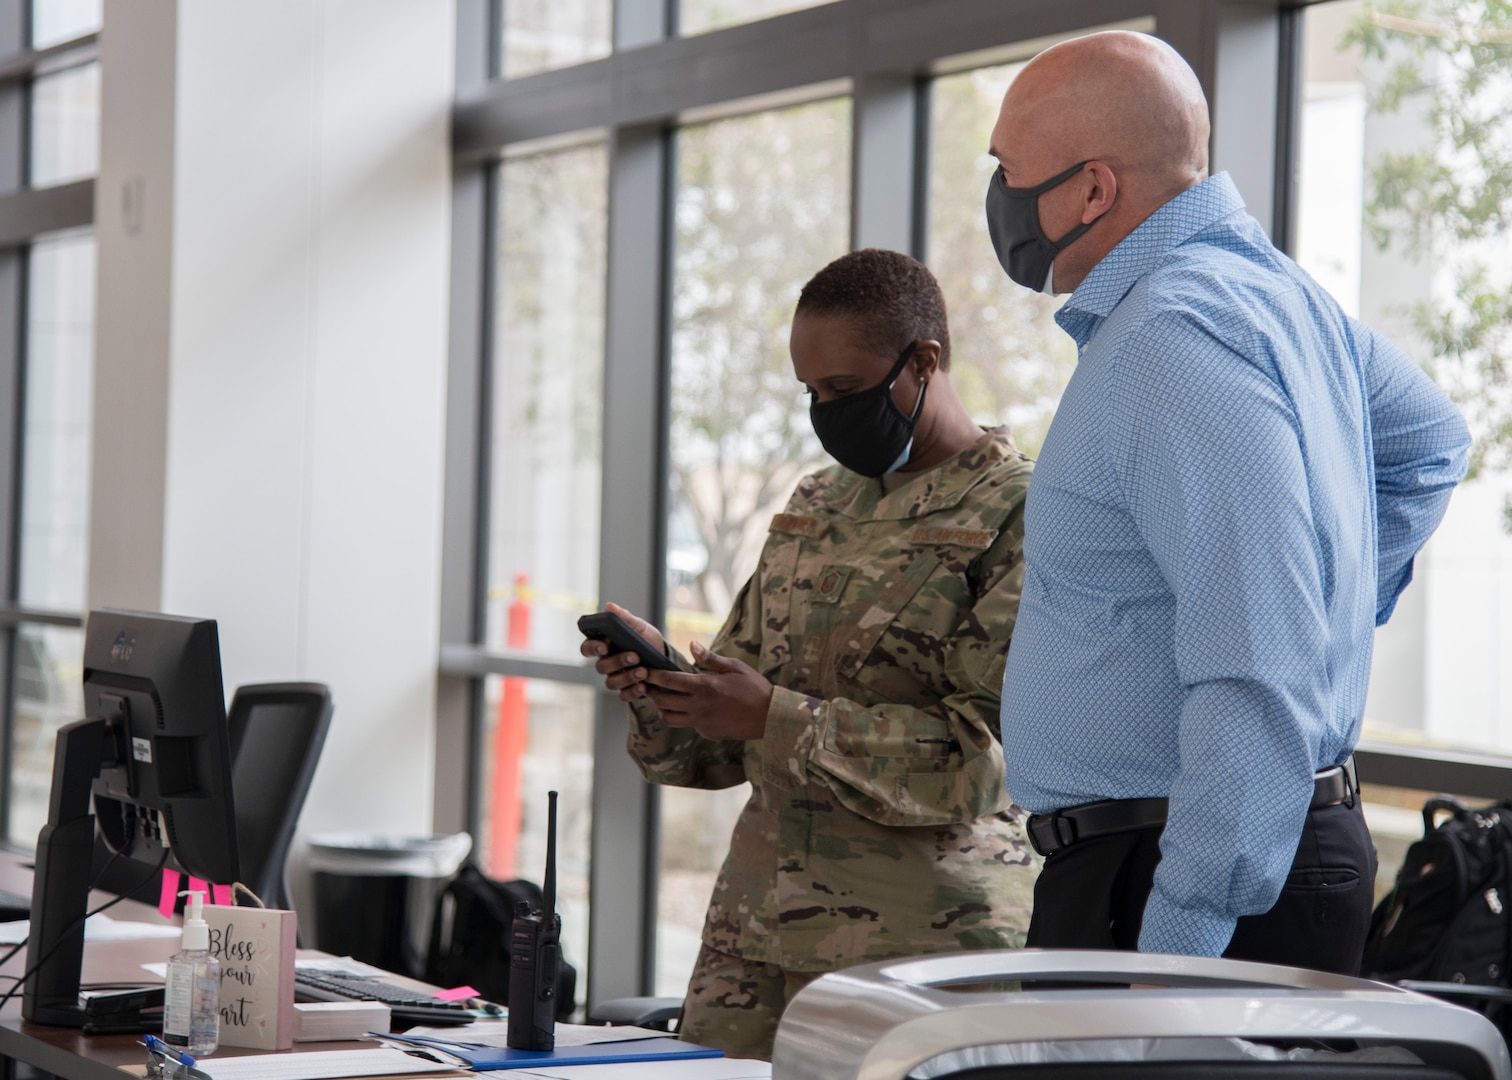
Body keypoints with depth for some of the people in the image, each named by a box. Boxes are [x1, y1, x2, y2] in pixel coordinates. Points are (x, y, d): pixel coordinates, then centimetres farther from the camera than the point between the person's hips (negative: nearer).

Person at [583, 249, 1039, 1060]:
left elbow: (991, 755, -17)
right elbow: (724, 741, 20)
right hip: (753, 930, 6)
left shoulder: (1019, 520, -7)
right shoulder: (818, 505, 16)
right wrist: (663, 680, -3)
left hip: (918, 948, -6)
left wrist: (778, 718, -19)